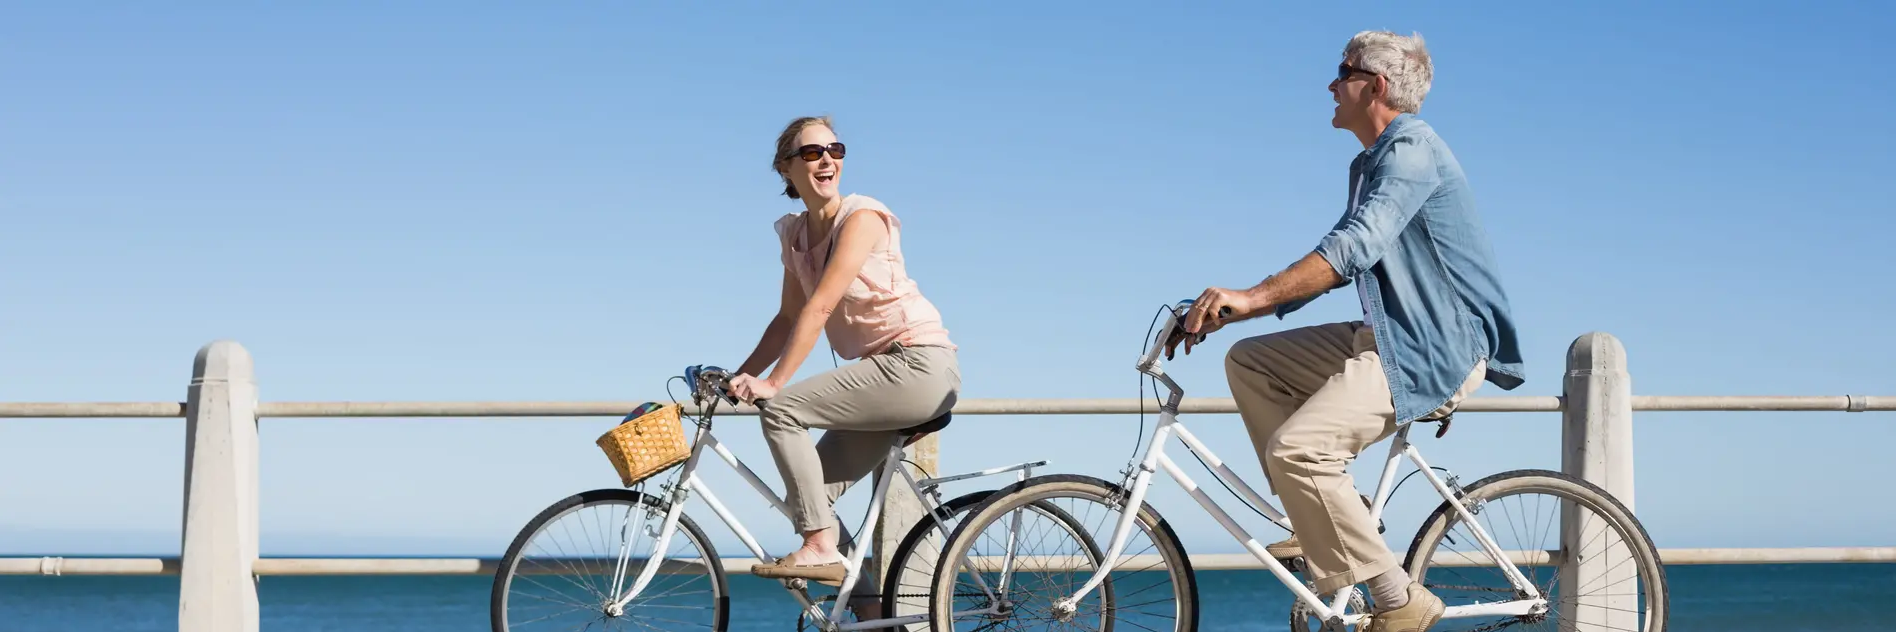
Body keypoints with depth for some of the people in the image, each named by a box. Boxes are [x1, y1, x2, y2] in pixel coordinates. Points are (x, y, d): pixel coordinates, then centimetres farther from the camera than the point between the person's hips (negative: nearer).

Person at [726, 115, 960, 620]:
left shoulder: (861, 216, -13)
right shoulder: (794, 233, 11)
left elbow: (819, 308, -20)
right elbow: (789, 317, 13)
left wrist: (773, 384, -24)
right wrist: (740, 377, 3)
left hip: (920, 366, -8)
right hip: (884, 372, 8)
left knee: (782, 410, -19)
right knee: (807, 492, 3)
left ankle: (821, 549, -15)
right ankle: (871, 610, 8)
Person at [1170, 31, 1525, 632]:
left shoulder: (1412, 149, -14)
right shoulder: (1374, 162, 19)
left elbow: (1356, 246, -29)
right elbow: (1335, 261, 19)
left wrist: (1253, 297, -36)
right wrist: (1231, 309, 9)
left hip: (1435, 354, -11)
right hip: (1389, 336, 11)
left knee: (1295, 446, -24)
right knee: (1249, 362, 8)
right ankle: (1331, 517, 6)